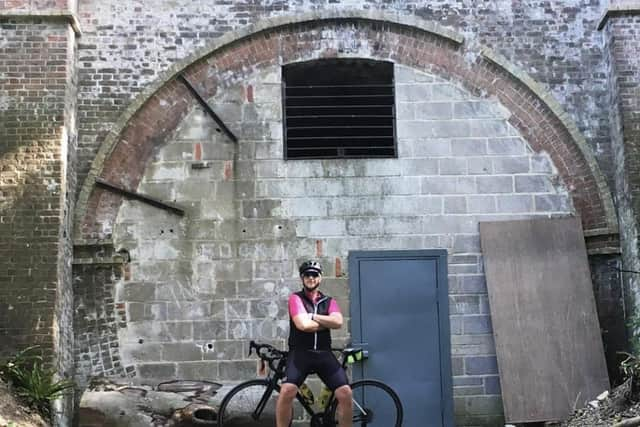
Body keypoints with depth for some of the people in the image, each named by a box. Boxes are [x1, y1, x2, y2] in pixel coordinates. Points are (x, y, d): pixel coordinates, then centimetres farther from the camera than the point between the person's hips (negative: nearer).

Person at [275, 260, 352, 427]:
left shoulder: (329, 301, 13)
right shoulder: (296, 298, 2)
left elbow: (338, 322, -8)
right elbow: (303, 325, -14)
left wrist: (312, 316, -9)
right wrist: (326, 322, -1)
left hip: (324, 354, 3)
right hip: (300, 353, -3)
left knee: (345, 393, -9)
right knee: (287, 390, -25)